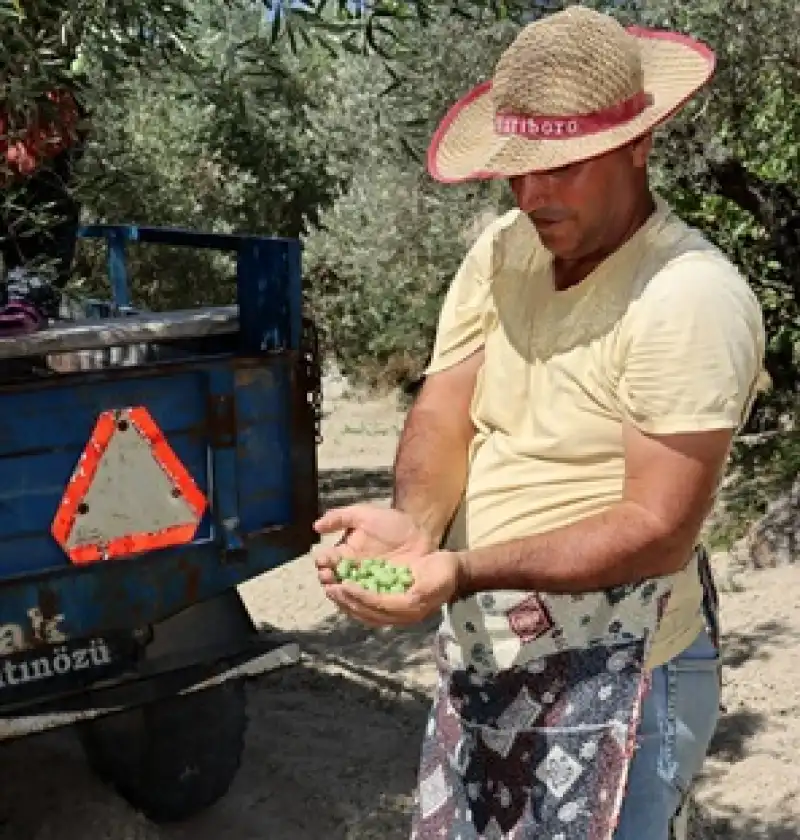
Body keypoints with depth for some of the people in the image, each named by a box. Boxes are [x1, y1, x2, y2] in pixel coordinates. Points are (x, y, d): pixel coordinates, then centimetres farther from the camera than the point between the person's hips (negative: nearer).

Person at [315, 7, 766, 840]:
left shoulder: (692, 298, -21)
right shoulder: (500, 250, 0)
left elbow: (658, 530, -23)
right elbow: (442, 414, -3)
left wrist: (461, 572, -32)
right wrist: (413, 522, -25)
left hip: (608, 682, -6)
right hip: (477, 659, 7)